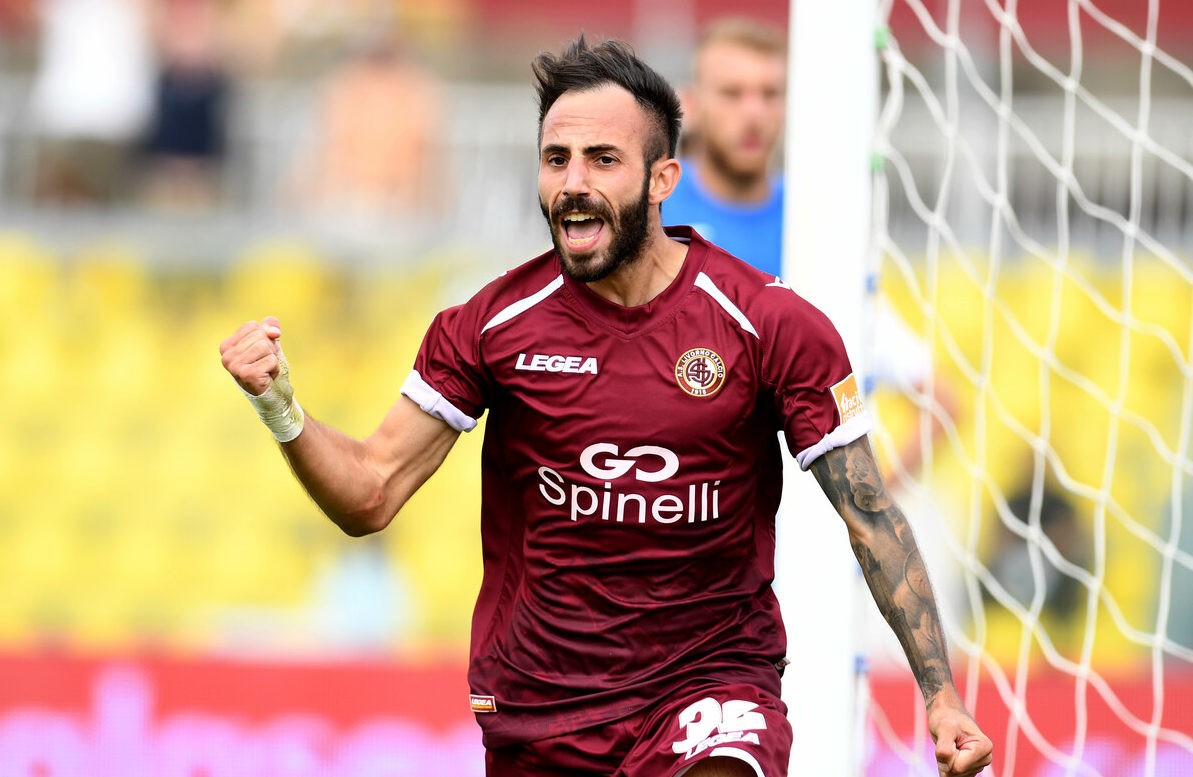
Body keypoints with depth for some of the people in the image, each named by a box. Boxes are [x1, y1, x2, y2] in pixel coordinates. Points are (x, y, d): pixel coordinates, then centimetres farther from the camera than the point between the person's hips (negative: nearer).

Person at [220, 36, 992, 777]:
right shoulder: (492, 325, -2)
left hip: (712, 683, -3)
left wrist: (941, 695, -8)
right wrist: (280, 403, -19)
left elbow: (871, 515, -3)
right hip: (538, 713, 3)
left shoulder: (773, 327, -8)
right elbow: (369, 496, 0)